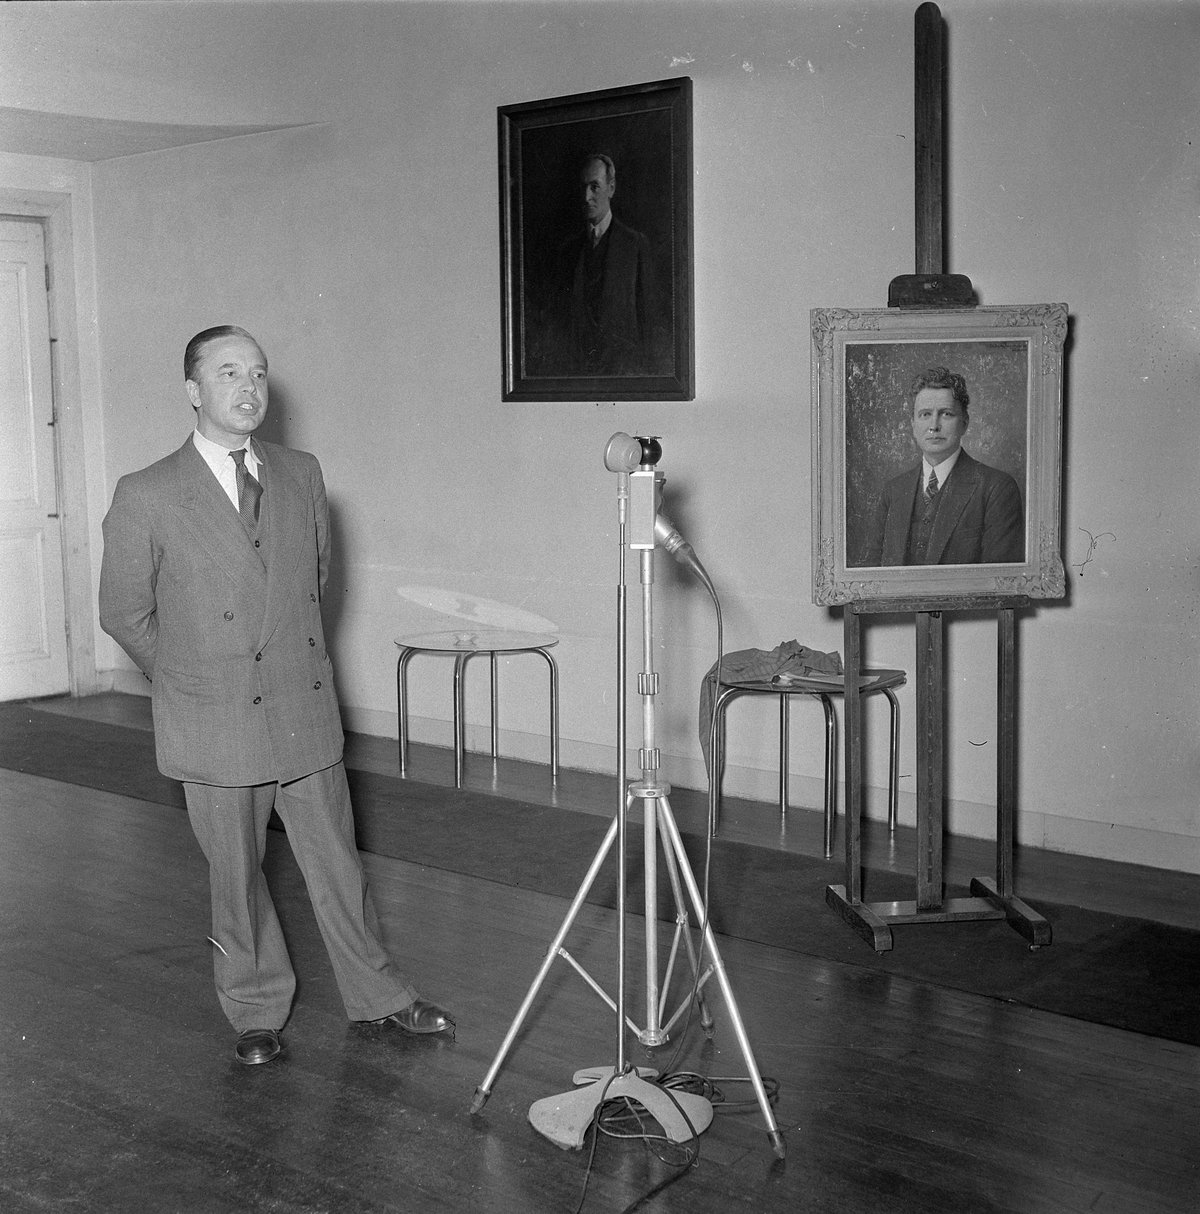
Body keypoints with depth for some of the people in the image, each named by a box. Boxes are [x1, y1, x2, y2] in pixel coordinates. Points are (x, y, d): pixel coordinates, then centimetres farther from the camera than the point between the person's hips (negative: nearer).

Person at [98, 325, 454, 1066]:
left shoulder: (303, 475, 4)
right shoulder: (147, 497, -8)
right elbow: (124, 614, 2)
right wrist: (193, 677, 7)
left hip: (307, 715, 3)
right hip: (216, 727, -3)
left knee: (338, 864, 12)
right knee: (236, 879, 10)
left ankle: (378, 997, 29)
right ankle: (257, 1013, 29)